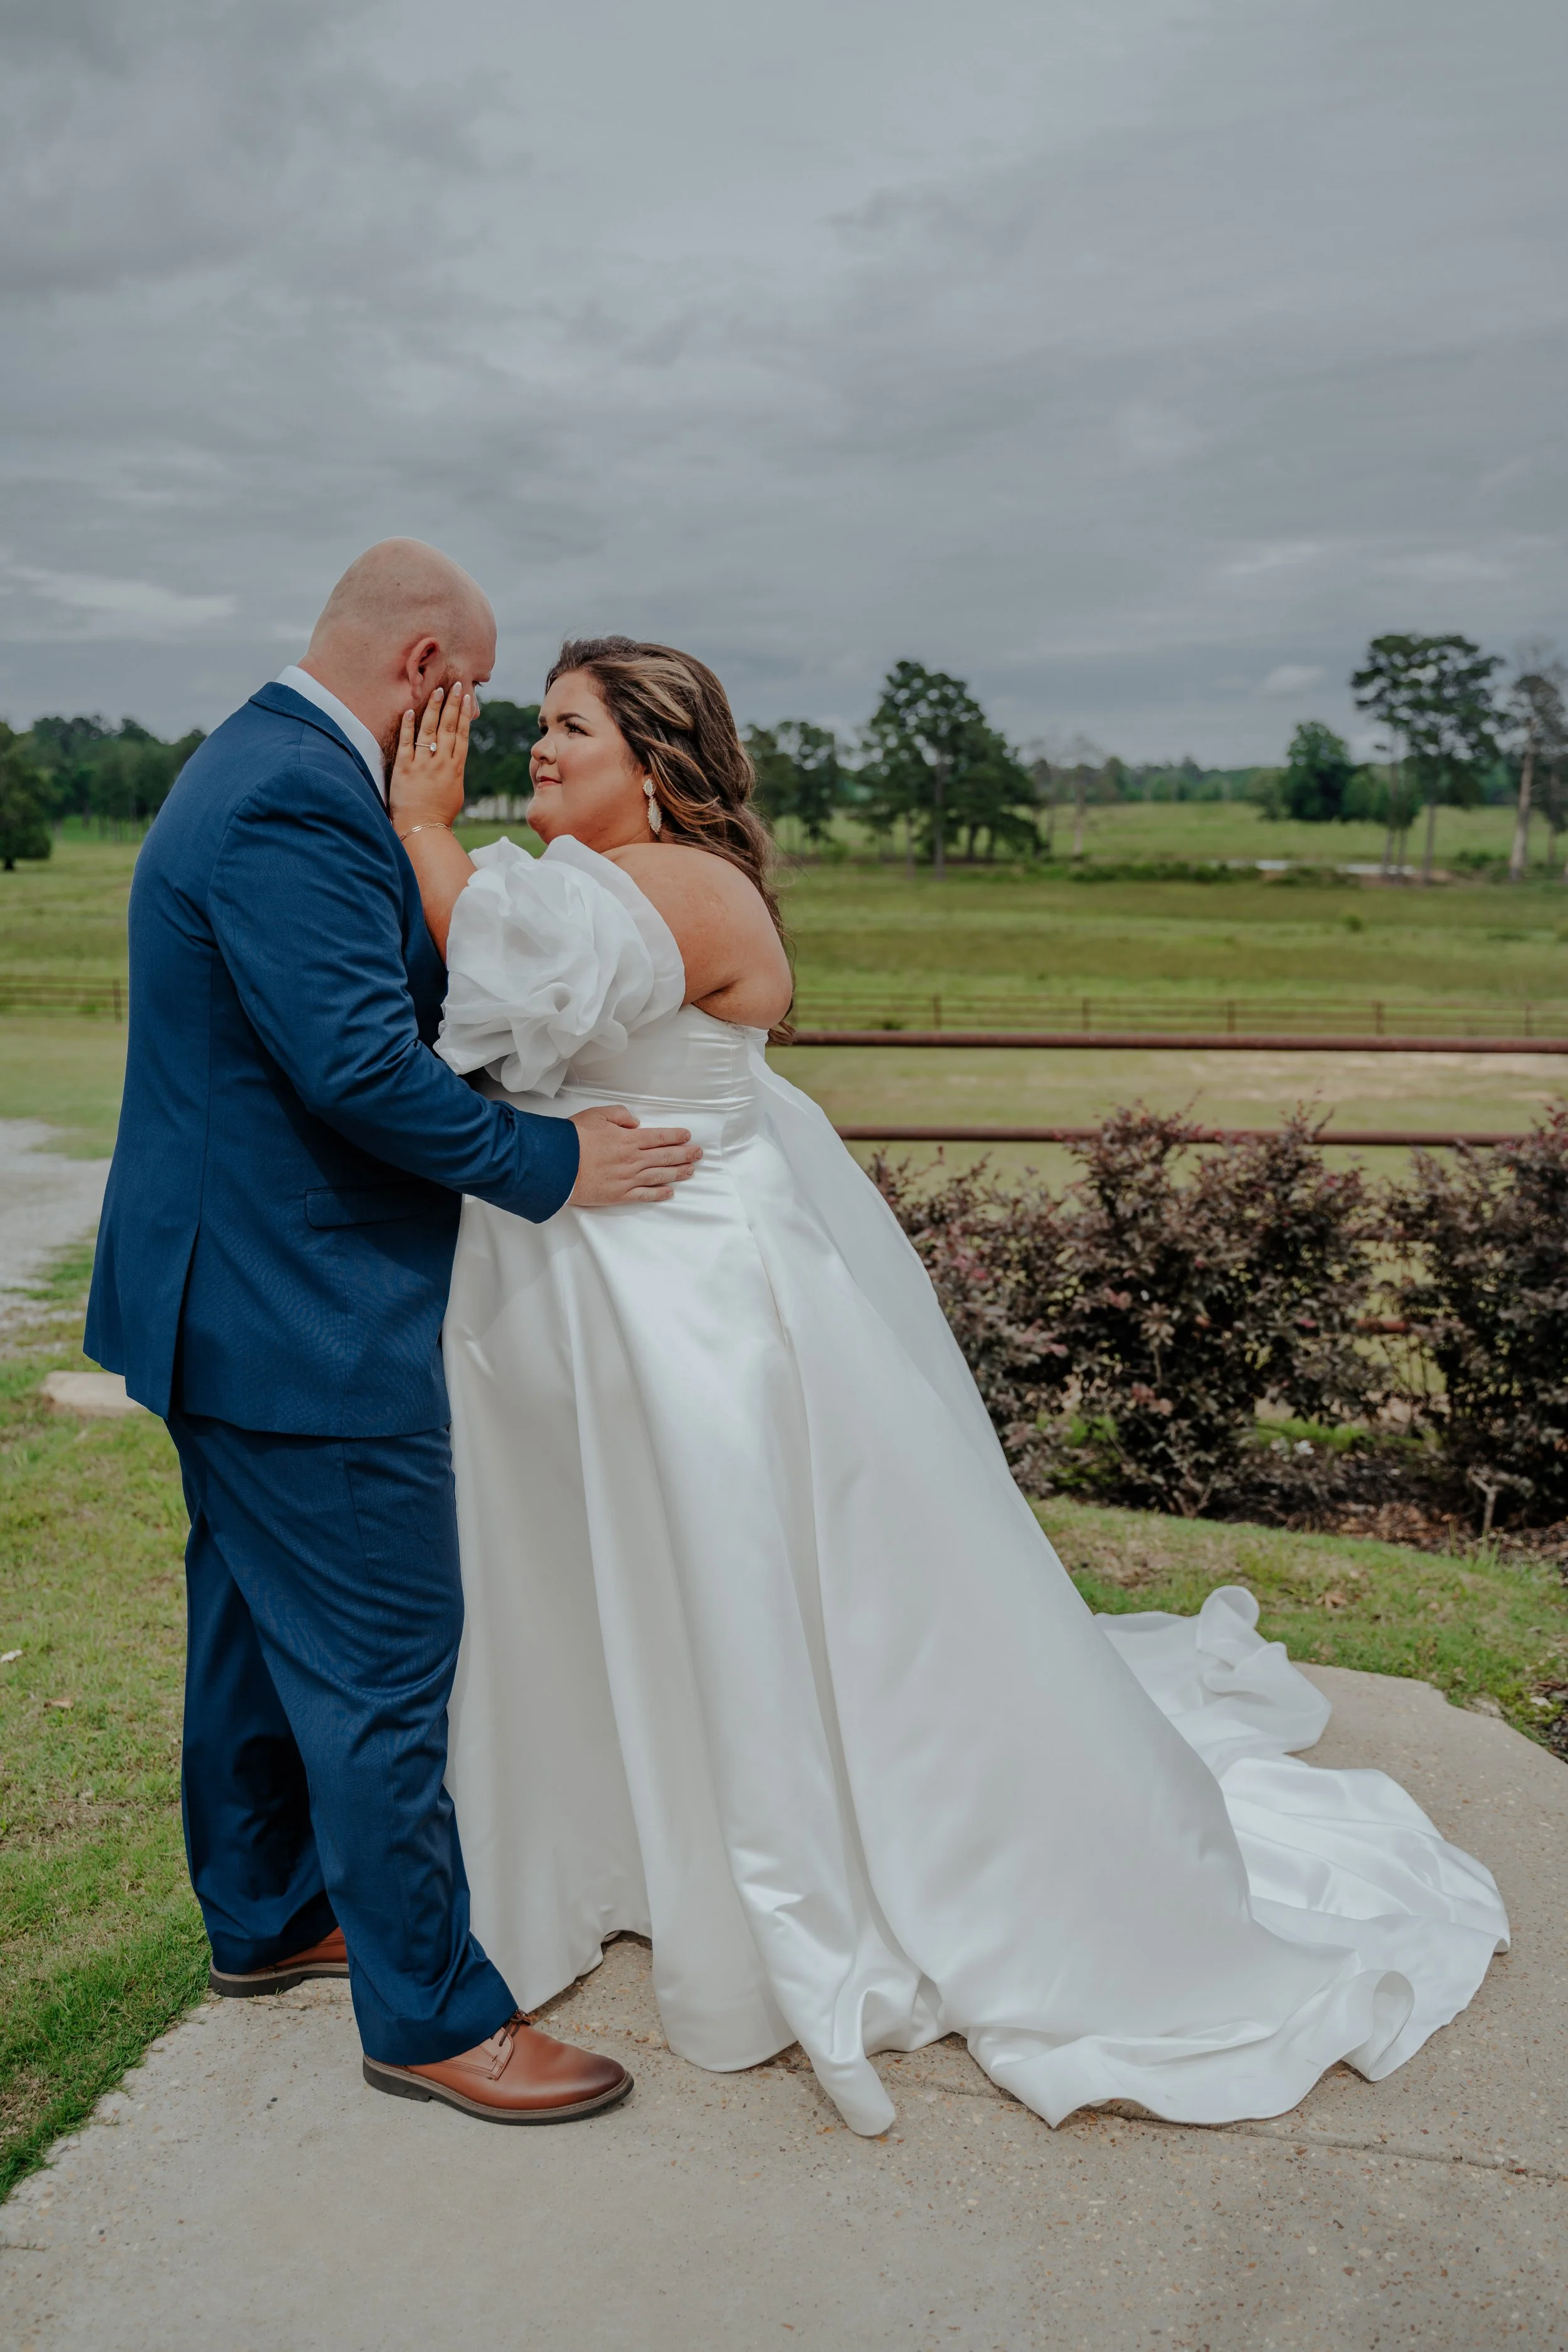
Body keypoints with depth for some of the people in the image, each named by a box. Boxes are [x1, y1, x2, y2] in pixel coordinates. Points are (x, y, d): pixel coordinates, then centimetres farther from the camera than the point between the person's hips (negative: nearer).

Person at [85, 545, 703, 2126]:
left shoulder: (261, 768, 13)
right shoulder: (297, 804, -21)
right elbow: (361, 1065, -27)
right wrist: (551, 1165, -17)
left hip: (232, 1292, 11)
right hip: (302, 1319, -11)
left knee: (257, 1621, 22)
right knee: (383, 1660, 0)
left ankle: (265, 1916, 41)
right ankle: (431, 2013, 17)